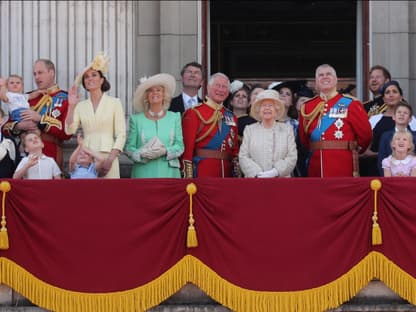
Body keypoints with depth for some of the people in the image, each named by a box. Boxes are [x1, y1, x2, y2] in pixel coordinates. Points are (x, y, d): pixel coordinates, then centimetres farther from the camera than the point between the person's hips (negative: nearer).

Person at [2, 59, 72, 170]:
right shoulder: (27, 98, 15)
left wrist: (40, 119, -14)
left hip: (51, 158, -4)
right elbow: (6, 127, 15)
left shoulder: (64, 99, 1)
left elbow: (67, 132, -10)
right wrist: (19, 126, -7)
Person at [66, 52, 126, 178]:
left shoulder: (114, 103, 4)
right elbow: (69, 130, 1)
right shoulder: (80, 105, 11)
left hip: (107, 155, -2)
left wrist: (110, 159, -11)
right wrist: (71, 106, -4)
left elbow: (121, 134, -1)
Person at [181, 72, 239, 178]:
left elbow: (235, 148, 16)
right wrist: (188, 177, -14)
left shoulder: (231, 117, 15)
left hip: (227, 172, 5)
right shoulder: (194, 114, -2)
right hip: (202, 173, -5)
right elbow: (187, 147, -8)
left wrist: (237, 175, 8)